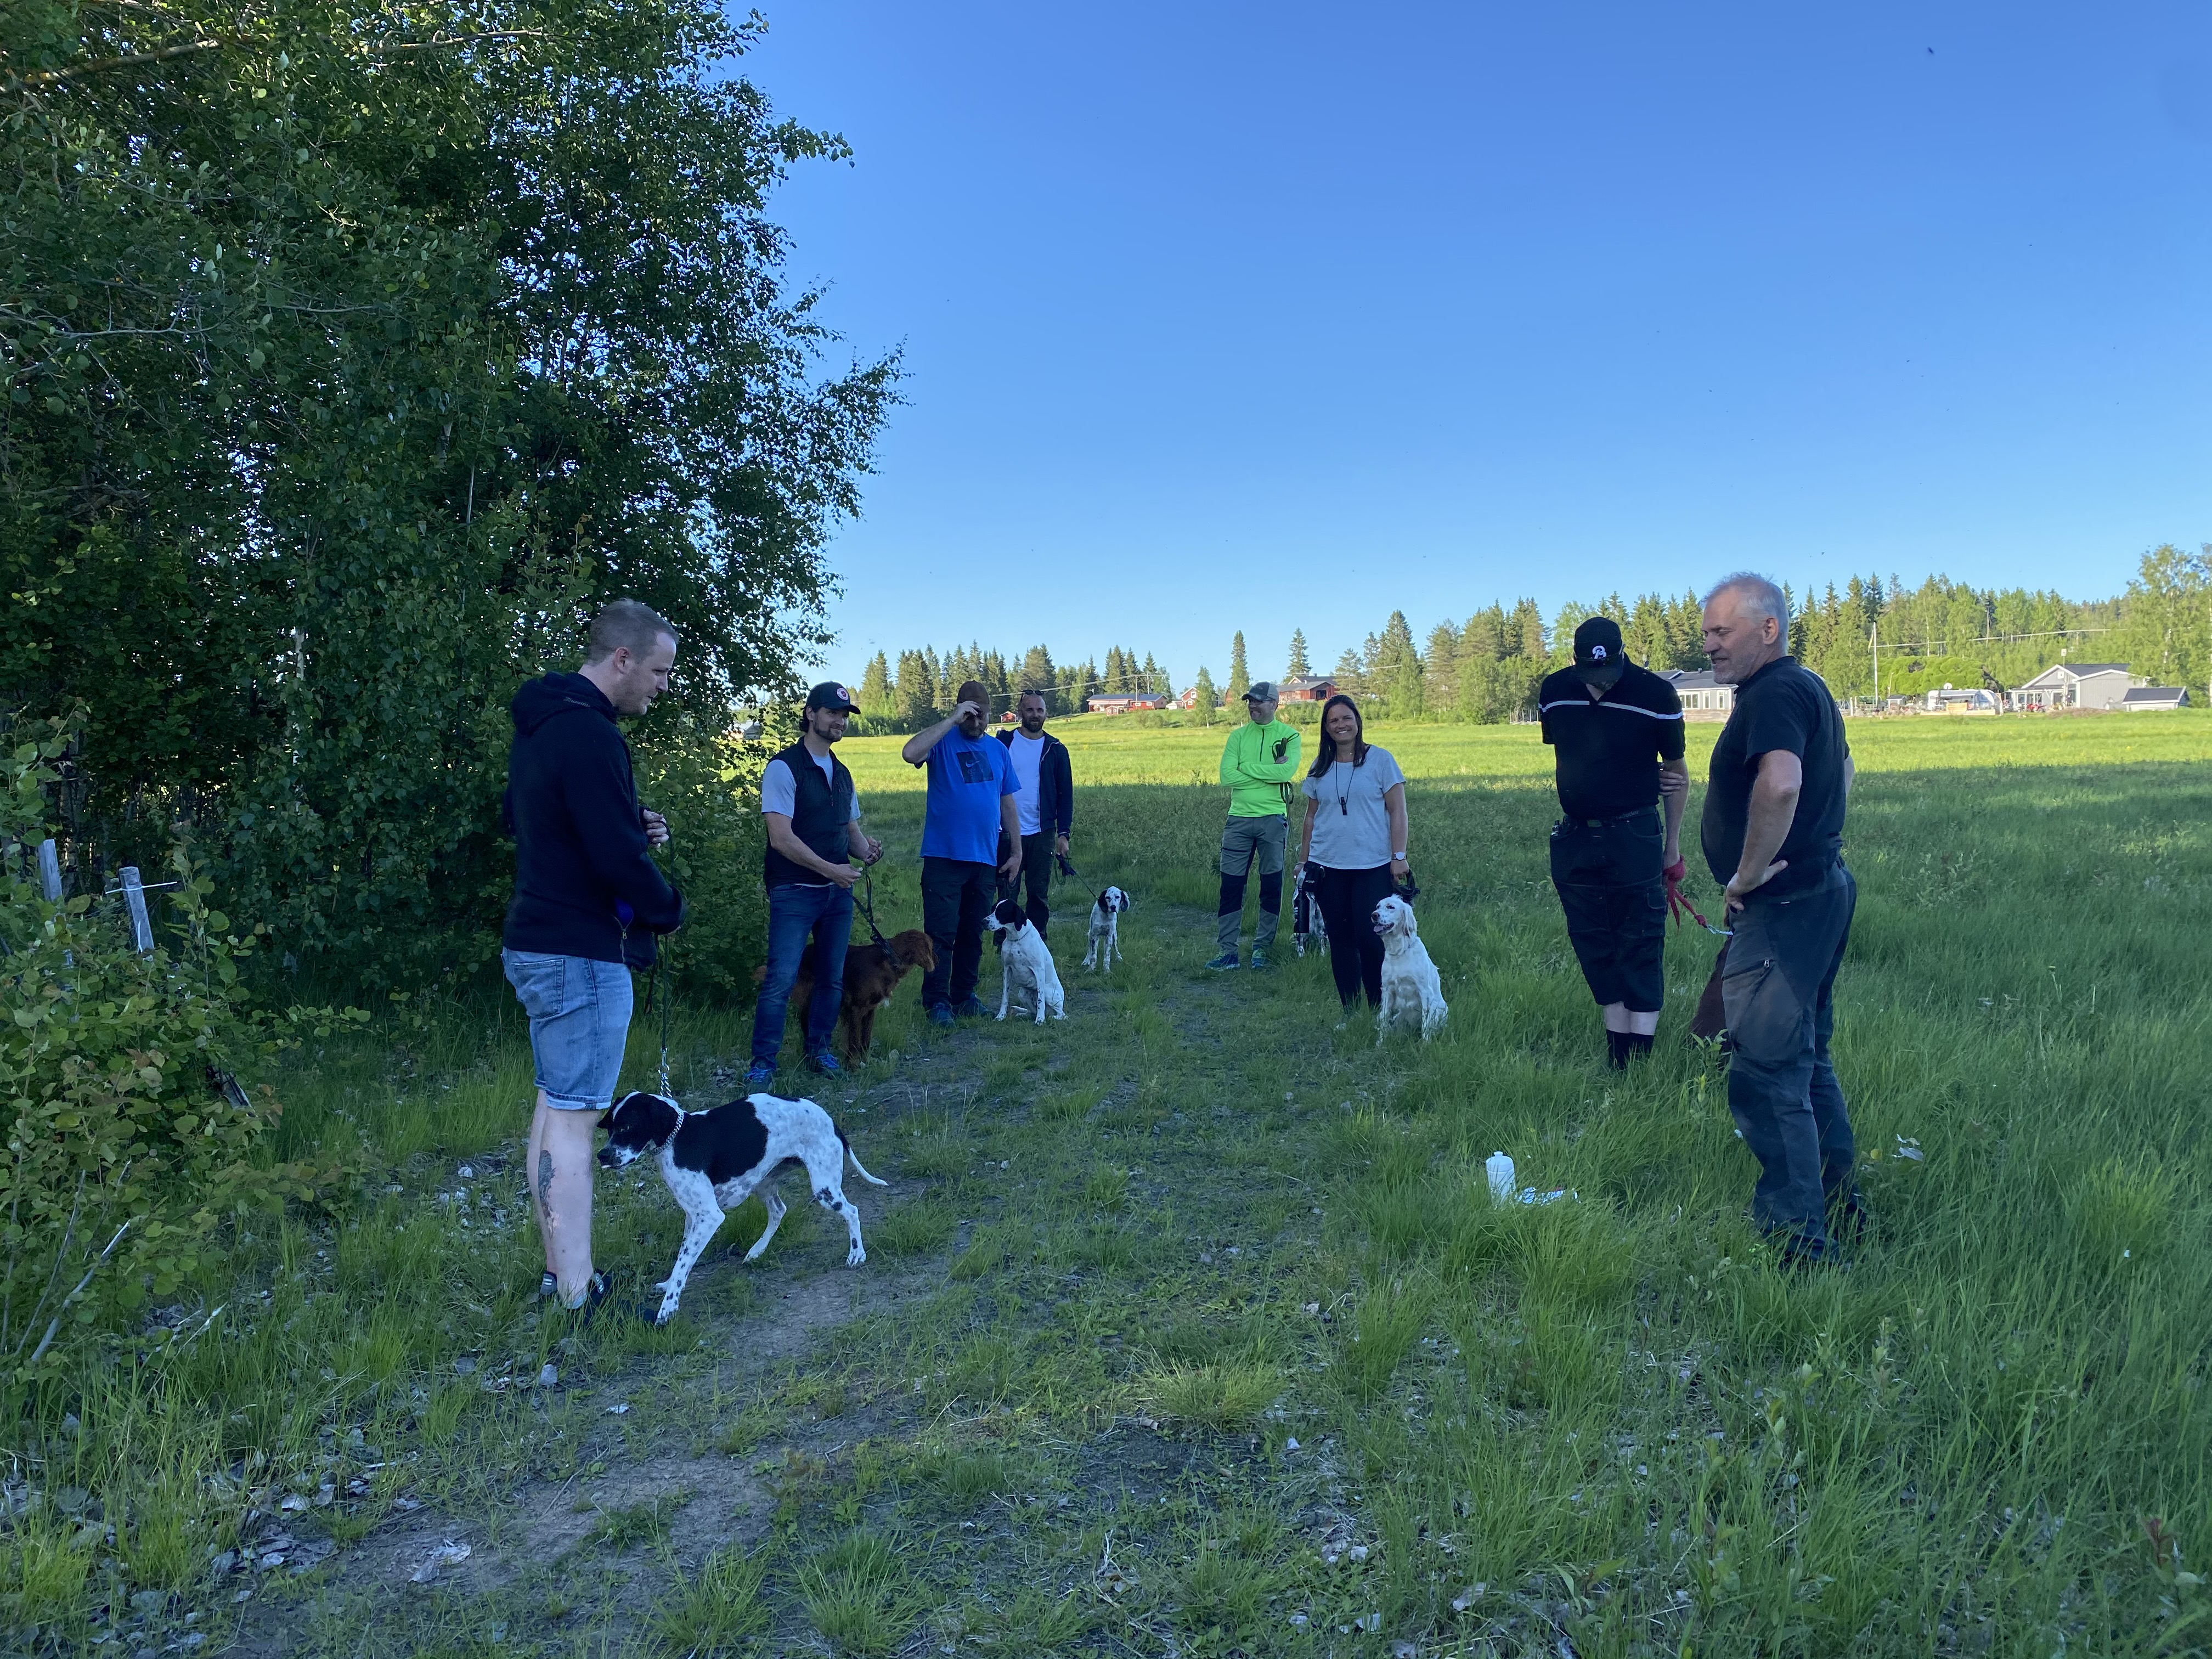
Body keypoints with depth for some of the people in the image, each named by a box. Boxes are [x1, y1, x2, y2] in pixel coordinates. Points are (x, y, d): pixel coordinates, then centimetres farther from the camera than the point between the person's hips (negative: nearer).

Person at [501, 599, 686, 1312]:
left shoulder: (539, 725, 12)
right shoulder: (589, 736, -20)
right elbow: (618, 858, -25)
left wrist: (632, 822, 10)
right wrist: (669, 911, -5)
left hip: (536, 943, 10)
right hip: (582, 953, -10)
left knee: (554, 1107, 16)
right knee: (574, 1117, -6)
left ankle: (559, 1272, 26)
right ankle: (579, 1297, 2)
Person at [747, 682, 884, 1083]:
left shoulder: (842, 774, 14)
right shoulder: (784, 768, -9)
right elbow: (781, 838, -17)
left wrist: (865, 848, -5)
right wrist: (830, 869, -20)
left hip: (838, 891, 7)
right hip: (795, 892, -7)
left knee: (833, 978, 11)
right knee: (781, 979, -8)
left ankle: (819, 1048, 26)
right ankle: (763, 1061, 3)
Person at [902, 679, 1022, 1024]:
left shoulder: (998, 750, 12)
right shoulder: (943, 741, -3)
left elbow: (1008, 806, 16)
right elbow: (910, 753, -26)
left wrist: (1016, 853, 11)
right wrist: (952, 720, -21)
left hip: (985, 860, 5)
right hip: (943, 857, -4)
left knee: (973, 934, 12)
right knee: (941, 933, -3)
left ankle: (964, 996, 23)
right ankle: (937, 1001, 6)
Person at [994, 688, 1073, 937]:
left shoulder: (1056, 749, 4)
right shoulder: (1004, 742, 1)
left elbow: (1065, 795, 5)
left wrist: (1063, 833, -3)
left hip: (1042, 834, 1)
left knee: (1040, 893, 7)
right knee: (1007, 894, 4)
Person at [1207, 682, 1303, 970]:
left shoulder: (1289, 735, 1)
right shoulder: (1238, 736, 8)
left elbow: (1288, 771, -16)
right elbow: (1227, 776, -5)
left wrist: (1246, 767, -12)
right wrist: (1269, 771, -10)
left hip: (1273, 819, -2)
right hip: (1239, 817, 2)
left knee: (1272, 886, 5)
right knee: (1231, 885, 0)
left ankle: (1262, 948, 17)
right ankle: (1228, 950, 6)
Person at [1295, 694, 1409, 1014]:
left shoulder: (1380, 759, -1)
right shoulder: (1320, 768, 10)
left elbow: (1398, 811, -3)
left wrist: (1399, 856, -9)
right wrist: (1303, 861, 12)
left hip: (1372, 867, -4)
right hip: (1328, 868, 4)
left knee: (1370, 938, -9)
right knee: (1340, 940, 6)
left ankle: (1380, 1012, 4)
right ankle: (1349, 1013, 15)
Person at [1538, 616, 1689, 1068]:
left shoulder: (1655, 695, -9)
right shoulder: (1554, 692, 0)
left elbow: (1677, 771, 3)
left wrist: (1673, 845, 6)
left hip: (1635, 838, -4)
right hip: (1576, 839, 4)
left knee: (1640, 950, -3)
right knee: (1594, 947, 8)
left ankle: (1639, 1058, 1)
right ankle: (1615, 1053, 18)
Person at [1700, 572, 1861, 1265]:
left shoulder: (1773, 694, -18)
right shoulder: (1808, 687, 16)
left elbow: (1780, 783, -37)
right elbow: (1841, 768, 33)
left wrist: (1749, 871, -25)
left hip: (1784, 910, -11)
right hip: (1820, 891, 11)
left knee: (1765, 1079, -7)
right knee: (1806, 1064, 21)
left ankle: (1798, 1243, 0)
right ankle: (1838, 1207, 33)